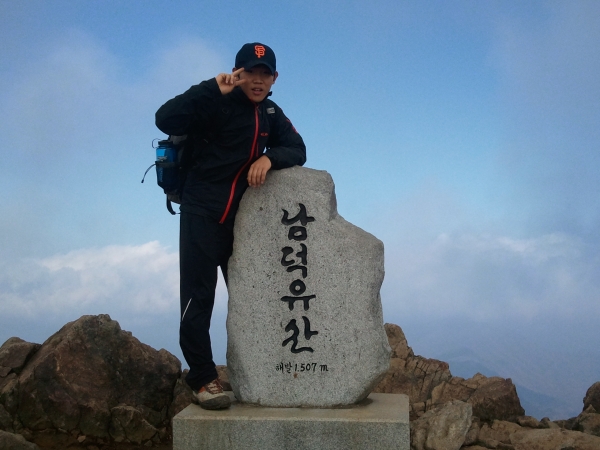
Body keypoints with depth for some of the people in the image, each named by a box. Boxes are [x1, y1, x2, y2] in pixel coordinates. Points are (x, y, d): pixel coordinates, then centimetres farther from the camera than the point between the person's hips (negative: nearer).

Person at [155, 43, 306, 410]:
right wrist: (213, 89, -28)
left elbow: (298, 150, 0)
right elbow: (166, 120, -23)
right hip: (203, 214, -6)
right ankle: (203, 378, 2)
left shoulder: (271, 114, 10)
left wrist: (269, 157, -20)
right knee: (198, 296, -7)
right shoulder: (217, 104, -10)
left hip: (244, 217, 6)